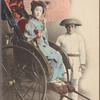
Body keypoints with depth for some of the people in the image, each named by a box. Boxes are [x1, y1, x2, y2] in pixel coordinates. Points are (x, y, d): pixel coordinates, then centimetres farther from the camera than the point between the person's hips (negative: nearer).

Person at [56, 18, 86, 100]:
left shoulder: (79, 38, 5)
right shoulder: (61, 38, 3)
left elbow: (82, 51, 3)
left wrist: (82, 63, -3)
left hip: (76, 62, 1)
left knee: (74, 83, 5)